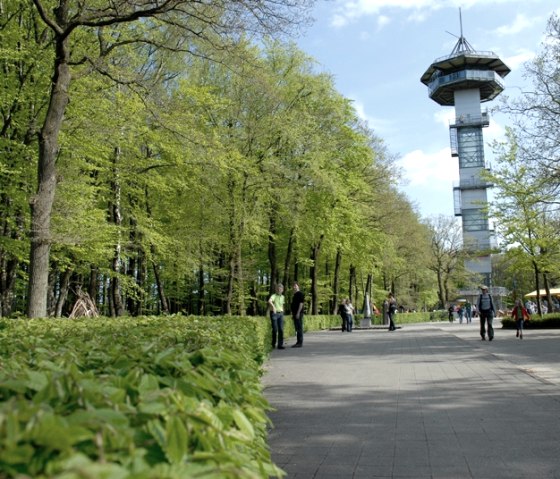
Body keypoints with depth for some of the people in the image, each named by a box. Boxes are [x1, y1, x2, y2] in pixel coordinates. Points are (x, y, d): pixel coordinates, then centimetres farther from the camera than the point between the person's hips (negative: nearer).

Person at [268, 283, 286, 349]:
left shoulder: (282, 297, 11)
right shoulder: (273, 296, -11)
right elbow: (269, 301, -34)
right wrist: (273, 307, -51)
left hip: (280, 314, 5)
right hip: (273, 314, -5)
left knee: (281, 329, -4)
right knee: (275, 329, -4)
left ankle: (280, 345, -3)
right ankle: (273, 344, 15)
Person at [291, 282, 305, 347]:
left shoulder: (300, 294, -9)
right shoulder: (294, 295, 20)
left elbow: (301, 303, -16)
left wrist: (298, 313, -21)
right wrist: (293, 314, 19)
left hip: (298, 313, -9)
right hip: (295, 313, 9)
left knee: (299, 328, -8)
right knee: (297, 328, 9)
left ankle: (300, 343, -7)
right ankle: (298, 342, 12)